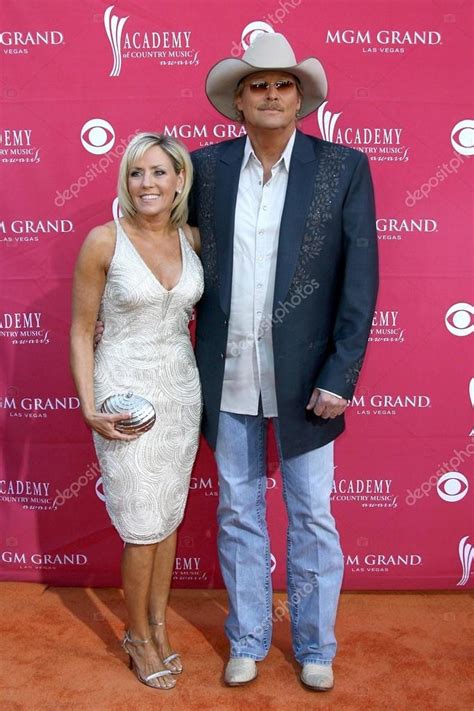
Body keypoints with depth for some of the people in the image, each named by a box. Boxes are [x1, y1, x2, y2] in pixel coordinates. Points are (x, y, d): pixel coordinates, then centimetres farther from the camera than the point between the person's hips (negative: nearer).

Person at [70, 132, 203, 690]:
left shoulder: (191, 240, 2)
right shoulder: (104, 241, -11)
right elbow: (81, 331, -6)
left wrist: (206, 384, 10)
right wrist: (90, 408, -13)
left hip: (182, 390, 5)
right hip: (126, 393, -4)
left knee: (169, 516, 14)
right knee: (141, 526, 4)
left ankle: (159, 624, 35)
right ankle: (139, 636, 28)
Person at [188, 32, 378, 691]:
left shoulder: (344, 167, -3)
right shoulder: (206, 165, 3)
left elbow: (361, 278, -6)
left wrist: (340, 377, -12)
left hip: (304, 375, -2)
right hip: (228, 375, 2)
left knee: (312, 517, 11)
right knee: (238, 513, 15)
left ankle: (315, 647, 33)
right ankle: (248, 640, 35)